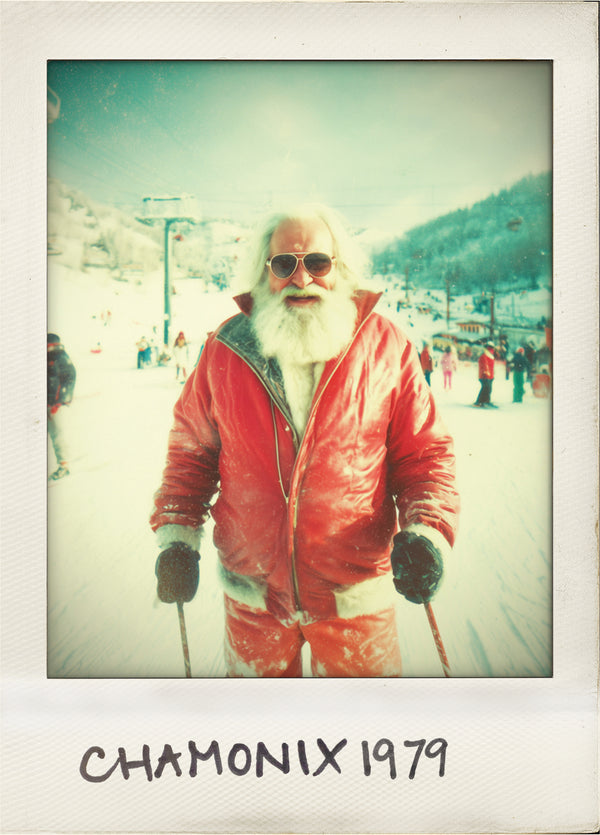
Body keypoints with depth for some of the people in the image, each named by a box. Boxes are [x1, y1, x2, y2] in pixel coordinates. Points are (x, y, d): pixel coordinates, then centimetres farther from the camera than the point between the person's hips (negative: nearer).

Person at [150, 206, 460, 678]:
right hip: (252, 592, 2)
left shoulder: (387, 347, -7)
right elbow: (191, 451, 6)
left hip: (355, 591, -1)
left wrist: (427, 532, -17)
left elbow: (424, 453, -2)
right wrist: (177, 535, -2)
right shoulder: (226, 351, -3)